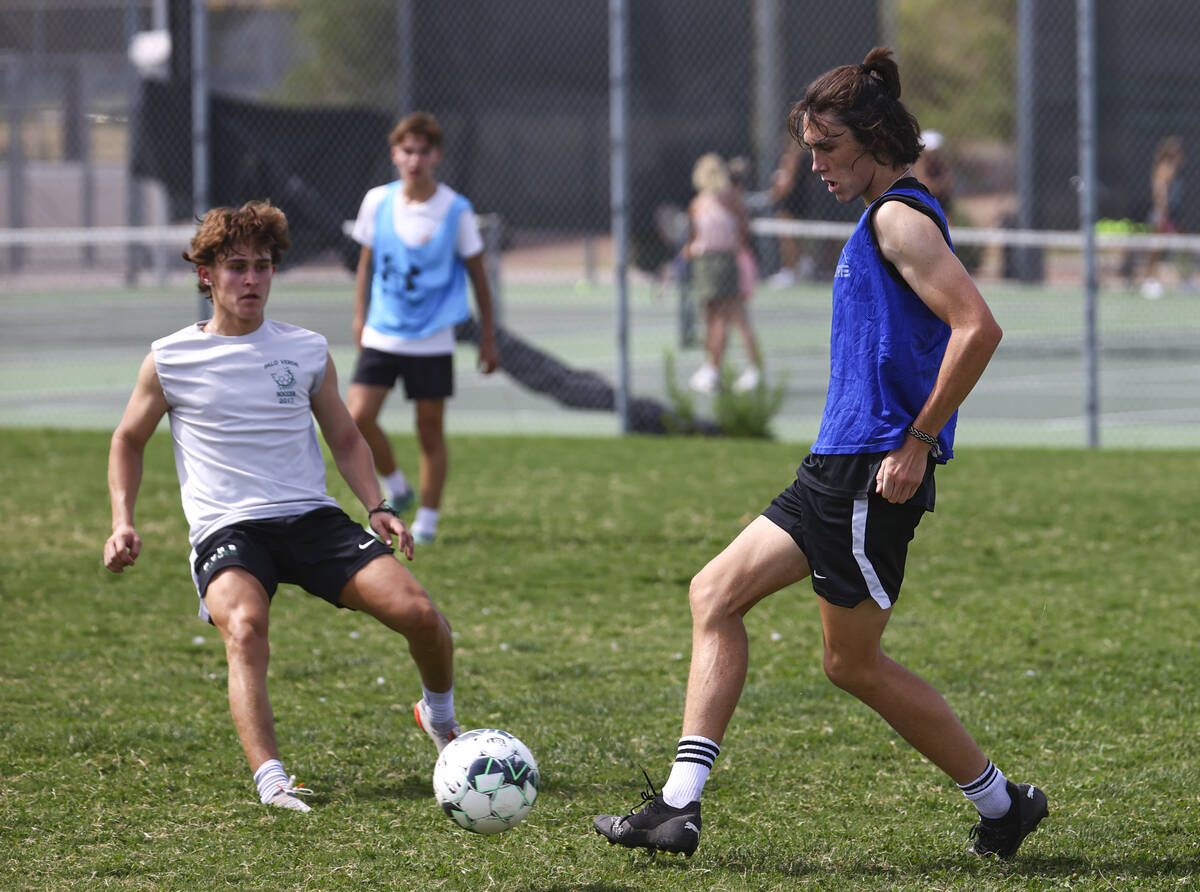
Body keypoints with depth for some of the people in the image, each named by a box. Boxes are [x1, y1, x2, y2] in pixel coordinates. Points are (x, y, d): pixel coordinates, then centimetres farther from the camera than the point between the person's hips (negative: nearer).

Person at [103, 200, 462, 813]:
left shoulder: (307, 351, 9)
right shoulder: (170, 360, 4)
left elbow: (345, 438, 20)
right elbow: (128, 441, 17)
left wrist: (376, 507, 4)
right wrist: (123, 523, 4)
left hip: (310, 516, 3)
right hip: (225, 530, -2)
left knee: (418, 612, -15)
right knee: (244, 625, -36)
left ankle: (439, 716, 18)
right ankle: (270, 781, -44)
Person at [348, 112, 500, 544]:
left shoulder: (455, 210, -7)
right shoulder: (377, 202, 0)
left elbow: (477, 273, 2)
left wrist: (488, 337, 4)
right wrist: (360, 318, 12)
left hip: (432, 342, -2)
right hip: (381, 336, 2)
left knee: (430, 433, 1)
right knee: (358, 416, -12)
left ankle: (427, 522, 16)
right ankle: (397, 488, 13)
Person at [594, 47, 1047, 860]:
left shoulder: (900, 218, -14)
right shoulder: (885, 218, 17)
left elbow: (977, 328, -24)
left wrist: (917, 443, -21)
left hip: (872, 473, -10)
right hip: (837, 469, 10)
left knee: (854, 663, 1)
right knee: (716, 594, 7)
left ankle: (1001, 803, 13)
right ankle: (679, 808, 3)